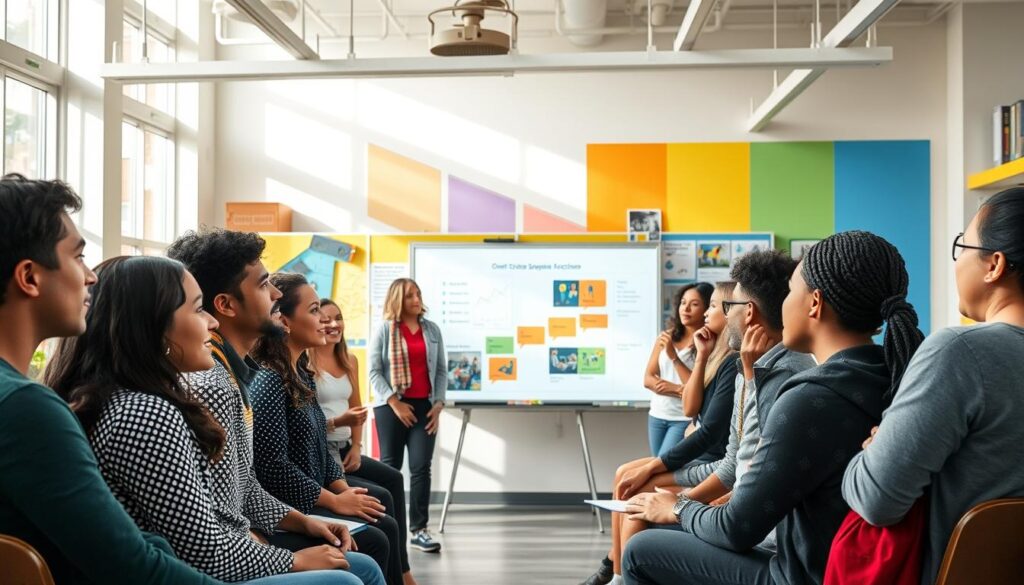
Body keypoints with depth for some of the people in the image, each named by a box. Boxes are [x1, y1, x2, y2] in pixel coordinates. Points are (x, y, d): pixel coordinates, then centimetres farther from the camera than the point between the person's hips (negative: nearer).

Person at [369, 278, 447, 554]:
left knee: (421, 467, -4)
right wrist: (394, 402, -11)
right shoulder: (384, 329, 1)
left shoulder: (432, 329, 10)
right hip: (391, 406, -2)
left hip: (424, 406, 2)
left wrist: (439, 403, 0)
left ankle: (419, 530, 0)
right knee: (390, 466, 4)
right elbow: (374, 371, -4)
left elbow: (441, 370, 11)